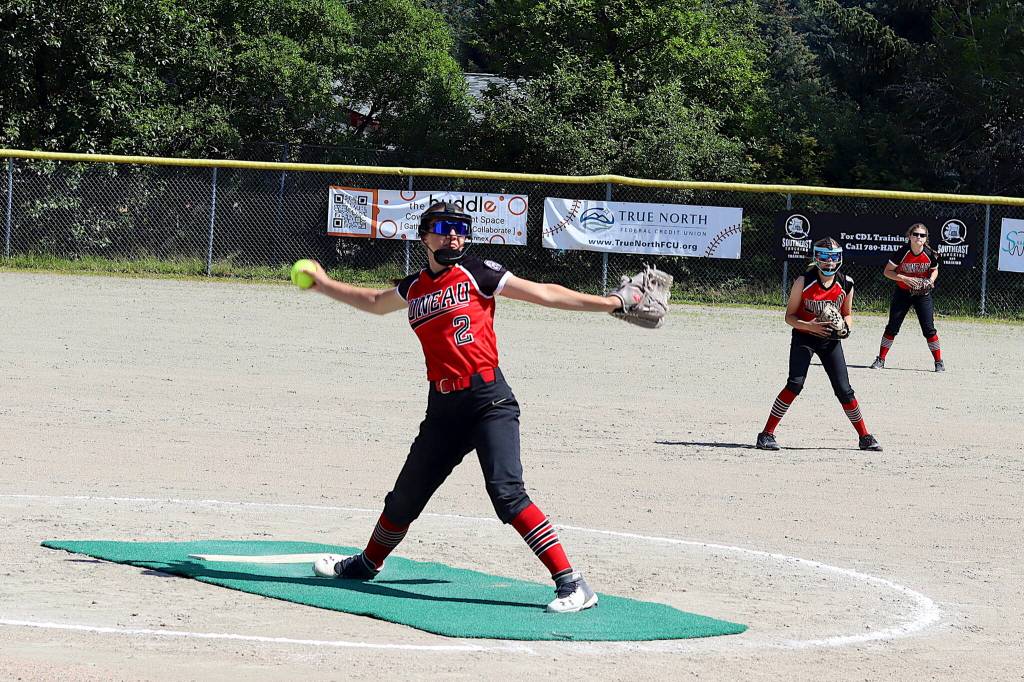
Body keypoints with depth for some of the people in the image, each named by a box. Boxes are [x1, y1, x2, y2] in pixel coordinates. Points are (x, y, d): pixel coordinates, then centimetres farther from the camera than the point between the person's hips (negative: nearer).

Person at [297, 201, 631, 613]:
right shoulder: (415, 288, 14)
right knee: (405, 498, 17)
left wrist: (608, 303, -7)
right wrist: (325, 285, 41)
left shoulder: (476, 274, 0)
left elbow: (543, 293, -2)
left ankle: (571, 584, -23)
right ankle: (367, 564, 43)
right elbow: (376, 303, 36)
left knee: (506, 492, -22)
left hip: (488, 399, -6)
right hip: (443, 408, 6)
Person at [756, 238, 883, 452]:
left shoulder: (846, 284, -6)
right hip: (804, 337, -3)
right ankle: (767, 434, -14)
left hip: (830, 339, 3)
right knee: (795, 384, -20)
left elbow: (847, 314, 10)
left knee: (844, 389, 1)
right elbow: (789, 316, -10)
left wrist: (845, 327, -13)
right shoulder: (804, 282, -15)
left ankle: (865, 437, 16)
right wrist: (809, 326, -28)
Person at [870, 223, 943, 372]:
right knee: (892, 326, 0)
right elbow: (887, 271, -11)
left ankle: (939, 361, 7)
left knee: (929, 328, -4)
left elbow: (934, 270, 8)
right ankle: (880, 360, 10)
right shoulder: (902, 252, -18)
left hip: (922, 294, 1)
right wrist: (905, 278, -24)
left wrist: (930, 281, -12)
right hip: (902, 292, -1)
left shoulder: (930, 254, -12)